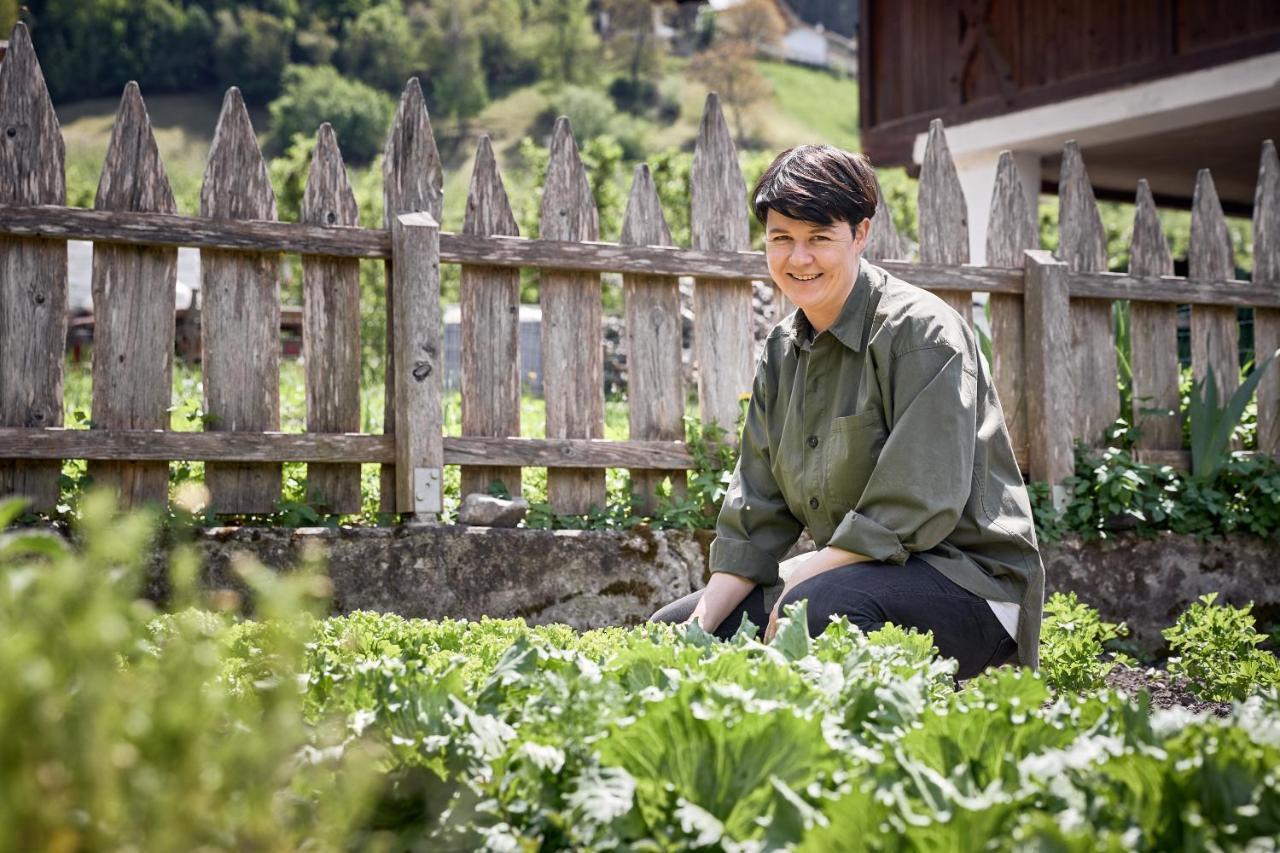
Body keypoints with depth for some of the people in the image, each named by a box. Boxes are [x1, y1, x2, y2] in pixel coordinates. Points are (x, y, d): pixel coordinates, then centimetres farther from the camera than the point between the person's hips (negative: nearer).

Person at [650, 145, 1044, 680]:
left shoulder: (921, 330, -14)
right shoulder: (783, 353, 10)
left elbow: (919, 507, -22)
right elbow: (756, 514, 8)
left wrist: (793, 598, -23)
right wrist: (703, 621, -6)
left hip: (967, 581, -8)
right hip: (852, 570, 8)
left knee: (817, 608, -37)